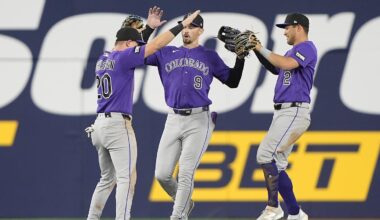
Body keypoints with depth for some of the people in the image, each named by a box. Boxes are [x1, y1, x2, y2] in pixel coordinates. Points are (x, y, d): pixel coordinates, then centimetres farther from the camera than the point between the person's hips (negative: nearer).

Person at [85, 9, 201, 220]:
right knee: (127, 177, -10)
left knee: (108, 179, 18)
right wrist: (183, 24, -3)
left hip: (100, 125, 9)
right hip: (118, 124, -9)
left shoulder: (103, 60, 15)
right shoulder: (123, 58, -8)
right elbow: (156, 45, -8)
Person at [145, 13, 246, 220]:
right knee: (162, 174, 0)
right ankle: (185, 203, 25)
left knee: (185, 173, -12)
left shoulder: (210, 57, 9)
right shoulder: (166, 53, 13)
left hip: (198, 120, -3)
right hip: (173, 120, 3)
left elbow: (232, 81, 10)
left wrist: (241, 56, 0)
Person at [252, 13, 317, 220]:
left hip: (294, 113, -10)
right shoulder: (291, 52, 22)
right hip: (282, 113, 10)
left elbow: (287, 64, -23)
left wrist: (262, 49, -15)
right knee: (277, 166, 8)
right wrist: (257, 50, 13)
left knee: (265, 154, -18)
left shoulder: (307, 48, -8)